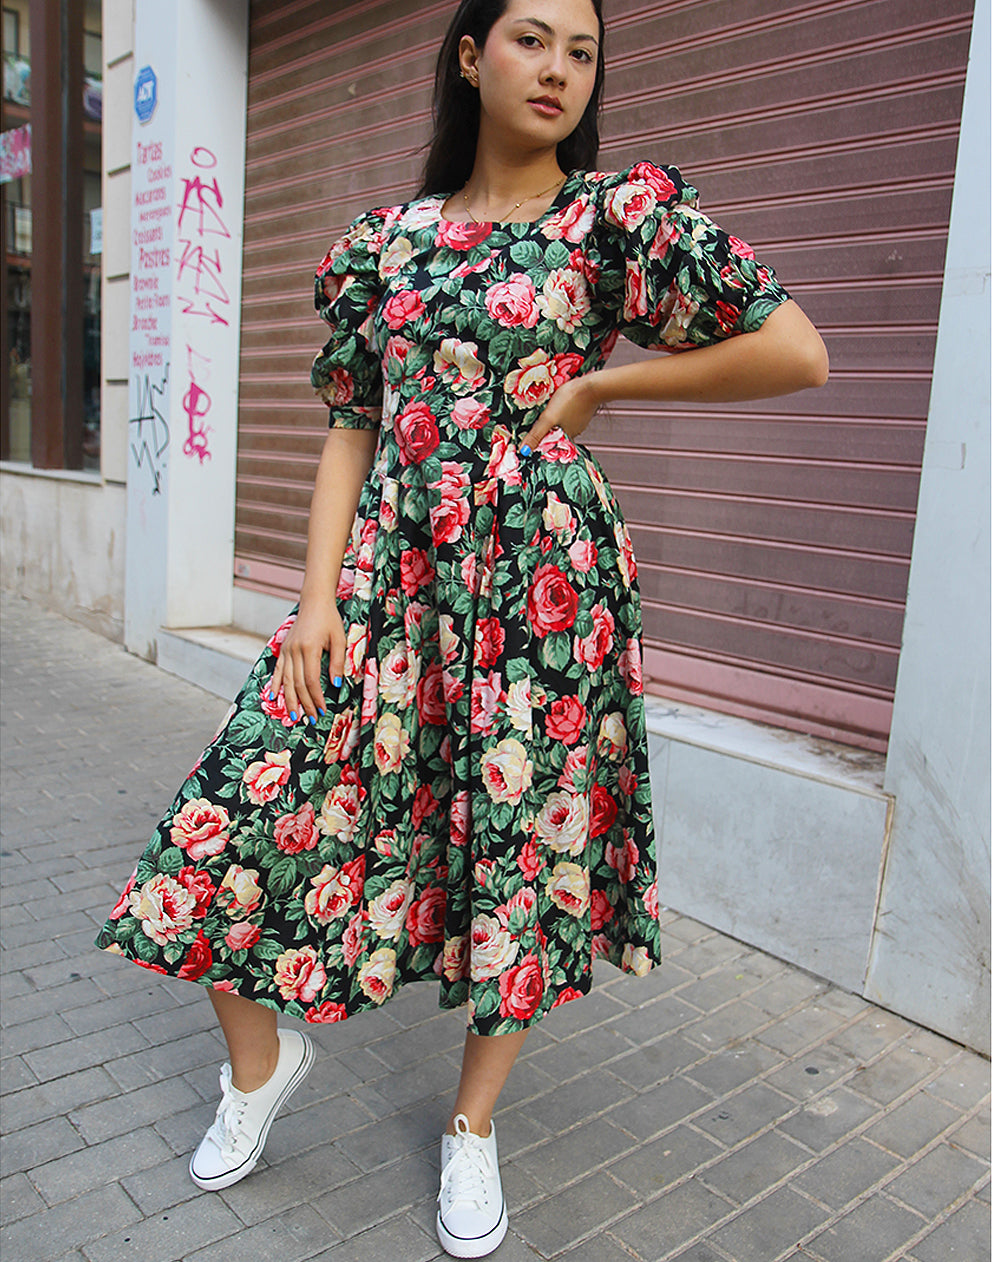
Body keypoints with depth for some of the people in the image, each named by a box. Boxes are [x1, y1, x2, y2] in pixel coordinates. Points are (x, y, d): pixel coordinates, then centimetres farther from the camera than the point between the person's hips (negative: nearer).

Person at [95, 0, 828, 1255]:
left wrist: (603, 381, -2)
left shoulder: (621, 210, 2)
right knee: (240, 810, -2)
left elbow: (798, 354, -3)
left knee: (525, 845, 5)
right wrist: (317, 599, -2)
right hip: (390, 567, 3)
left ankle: (474, 1125, 32)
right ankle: (258, 1060, 30)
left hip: (541, 573, -2)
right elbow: (351, 431, 9)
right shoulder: (382, 240, 12)